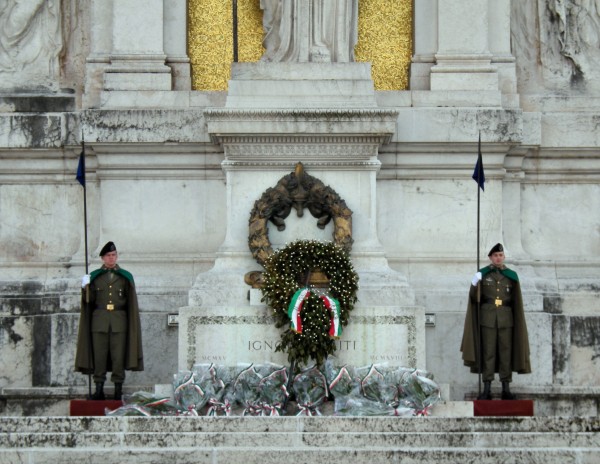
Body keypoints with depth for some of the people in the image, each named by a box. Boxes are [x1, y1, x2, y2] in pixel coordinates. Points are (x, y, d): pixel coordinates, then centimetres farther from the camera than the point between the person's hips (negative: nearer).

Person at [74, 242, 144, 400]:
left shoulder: (125, 277, 9)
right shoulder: (95, 277, 10)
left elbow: (131, 303, 8)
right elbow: (89, 300, 5)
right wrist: (85, 288, -14)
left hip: (119, 322, -1)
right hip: (99, 320, 1)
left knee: (118, 356, -3)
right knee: (99, 356, -1)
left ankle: (118, 390, 1)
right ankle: (99, 390, 2)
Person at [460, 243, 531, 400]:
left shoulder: (511, 276, 7)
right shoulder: (482, 274, 4)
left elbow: (516, 301, 8)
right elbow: (473, 298, -1)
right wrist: (475, 286, -21)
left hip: (506, 318, 1)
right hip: (487, 318, -1)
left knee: (506, 352, 1)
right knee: (488, 352, -2)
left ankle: (506, 389, 4)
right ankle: (487, 390, 0)